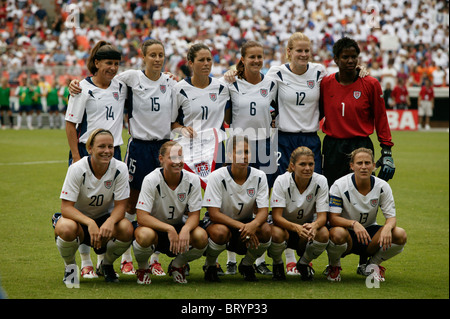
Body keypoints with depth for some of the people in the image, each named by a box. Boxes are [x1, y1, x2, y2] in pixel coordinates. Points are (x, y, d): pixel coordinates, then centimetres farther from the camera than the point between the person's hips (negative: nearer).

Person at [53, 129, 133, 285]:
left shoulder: (120, 168, -15)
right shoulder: (77, 169, -21)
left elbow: (120, 206, -14)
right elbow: (66, 208, -24)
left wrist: (110, 221, -38)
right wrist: (90, 223, -42)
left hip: (105, 218, 2)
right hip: (78, 218, -2)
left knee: (127, 229, -31)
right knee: (66, 228, -38)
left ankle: (107, 264, 4)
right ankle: (70, 267, -3)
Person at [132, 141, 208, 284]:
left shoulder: (192, 180, -11)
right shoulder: (151, 180, -20)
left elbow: (194, 214, -9)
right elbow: (142, 217, -25)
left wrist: (185, 230, -32)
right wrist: (169, 229, -36)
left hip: (178, 227, 3)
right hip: (154, 227, -3)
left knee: (201, 237, -28)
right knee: (145, 235, -39)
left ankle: (177, 265, 6)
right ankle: (143, 268, -2)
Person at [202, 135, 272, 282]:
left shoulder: (259, 176, -9)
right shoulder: (217, 177, -19)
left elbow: (263, 211, -12)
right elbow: (214, 213, -22)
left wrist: (253, 224, -36)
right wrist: (241, 226, -34)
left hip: (246, 222, 3)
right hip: (220, 222, -3)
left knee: (266, 230, -28)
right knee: (220, 232, -38)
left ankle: (246, 265, 3)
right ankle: (210, 266, -4)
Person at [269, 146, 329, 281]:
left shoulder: (320, 181, -15)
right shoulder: (282, 181, -21)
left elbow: (322, 215, -17)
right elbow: (276, 216, -25)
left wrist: (314, 226, -42)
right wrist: (297, 228, -45)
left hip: (307, 225, 2)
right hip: (284, 225, -2)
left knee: (323, 233, -31)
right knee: (276, 233, -37)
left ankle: (303, 264, 1)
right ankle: (278, 264, -2)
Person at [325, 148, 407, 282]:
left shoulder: (382, 186, -8)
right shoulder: (340, 185, -15)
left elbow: (391, 217, -8)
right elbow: (333, 218, -19)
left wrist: (388, 227, -33)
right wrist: (353, 224, -39)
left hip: (369, 233, 3)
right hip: (347, 232, -3)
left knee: (400, 235, -23)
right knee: (338, 234, -40)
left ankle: (373, 264, 5)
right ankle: (334, 266, -4)